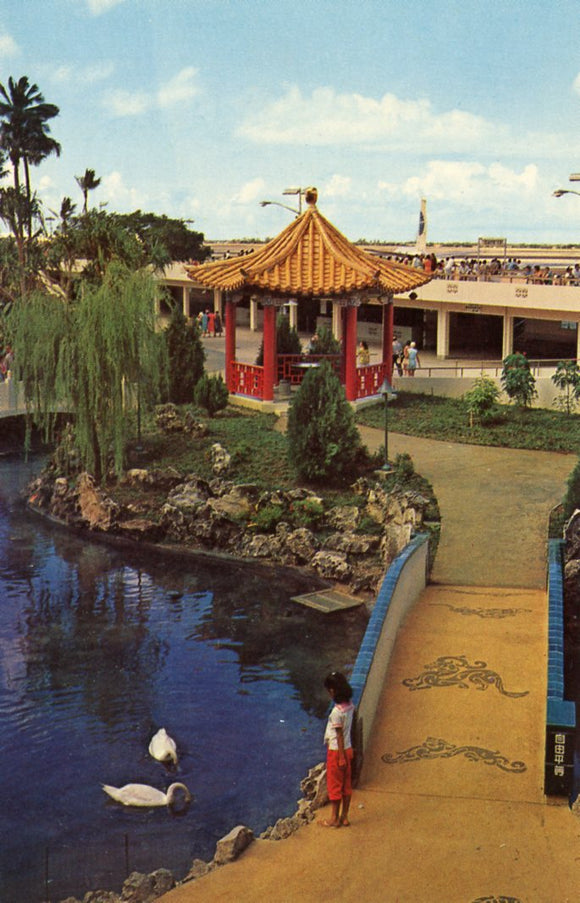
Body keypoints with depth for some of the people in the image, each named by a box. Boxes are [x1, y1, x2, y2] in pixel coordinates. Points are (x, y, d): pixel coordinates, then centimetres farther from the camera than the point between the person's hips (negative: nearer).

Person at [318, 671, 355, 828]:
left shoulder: (337, 711, -25)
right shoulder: (349, 705, -2)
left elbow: (339, 735, -20)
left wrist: (341, 757, -14)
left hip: (336, 751, -7)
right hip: (348, 749, 7)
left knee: (334, 785, 7)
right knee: (346, 785, 14)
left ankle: (334, 819, 18)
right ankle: (344, 817, 24)